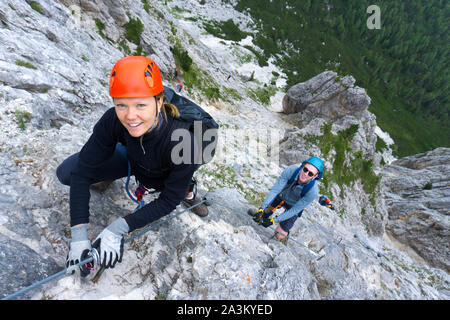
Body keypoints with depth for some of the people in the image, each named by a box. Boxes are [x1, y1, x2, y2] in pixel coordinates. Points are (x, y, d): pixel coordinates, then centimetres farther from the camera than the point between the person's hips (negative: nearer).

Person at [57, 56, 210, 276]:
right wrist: (78, 236, -30)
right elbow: (82, 172, -25)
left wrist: (119, 228, -35)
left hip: (169, 180, 0)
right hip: (132, 160, 1)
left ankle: (187, 190, 8)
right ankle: (107, 175, 20)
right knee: (66, 173, -11)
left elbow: (169, 200, -30)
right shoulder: (113, 121, -33)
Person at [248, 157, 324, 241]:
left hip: (293, 206, -2)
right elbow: (275, 190, -31)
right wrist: (261, 208, -38)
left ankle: (285, 232, 36)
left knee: (278, 236, 4)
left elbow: (294, 210, -29)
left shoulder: (313, 191, -37)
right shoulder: (290, 170, -34)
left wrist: (274, 220, -28)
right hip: (281, 196, 2)